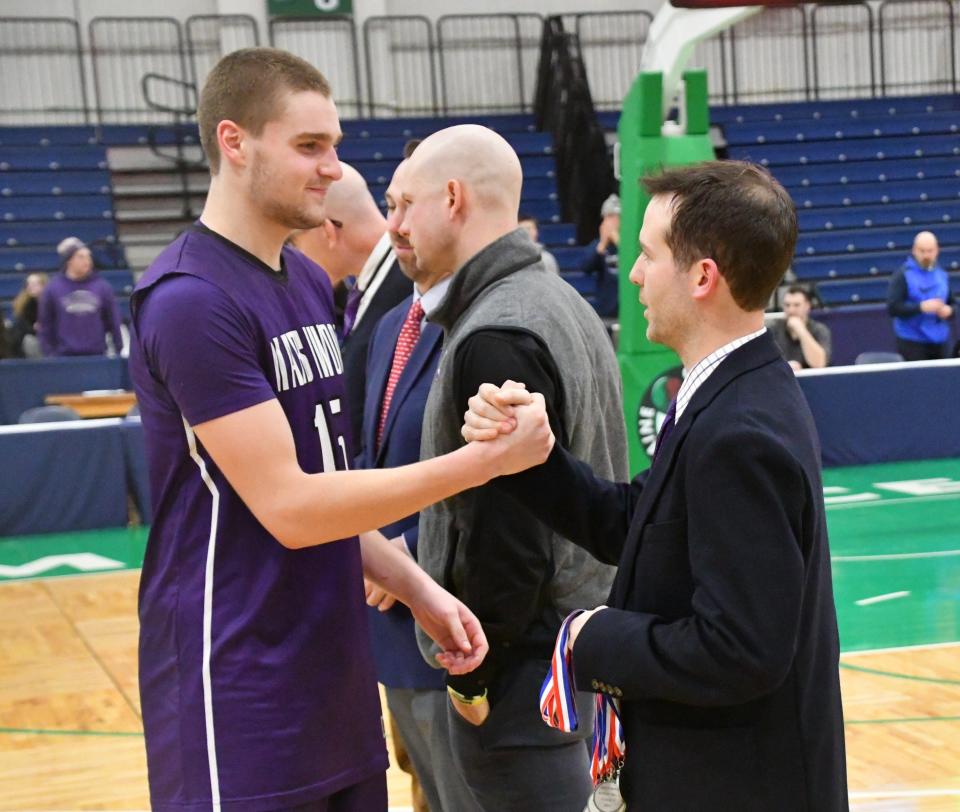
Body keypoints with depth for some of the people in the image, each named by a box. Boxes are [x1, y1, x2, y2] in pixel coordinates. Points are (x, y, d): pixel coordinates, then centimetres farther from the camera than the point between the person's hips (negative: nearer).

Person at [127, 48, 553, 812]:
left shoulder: (312, 284, 10)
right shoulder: (192, 300, -17)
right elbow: (288, 507, -21)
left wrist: (416, 590, 3)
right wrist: (485, 459, -20)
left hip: (335, 681, 8)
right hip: (241, 705, -8)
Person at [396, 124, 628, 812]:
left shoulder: (496, 338, -20)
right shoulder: (565, 304, 11)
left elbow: (509, 535, -23)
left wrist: (472, 672, -13)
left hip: (524, 657, -10)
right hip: (579, 636, 10)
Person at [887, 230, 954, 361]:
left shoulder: (942, 275, 13)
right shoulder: (903, 275, -5)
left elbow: (951, 304, 22)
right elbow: (892, 308, -13)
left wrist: (948, 311, -2)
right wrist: (921, 307, -23)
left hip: (940, 342, 6)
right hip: (912, 343, -5)